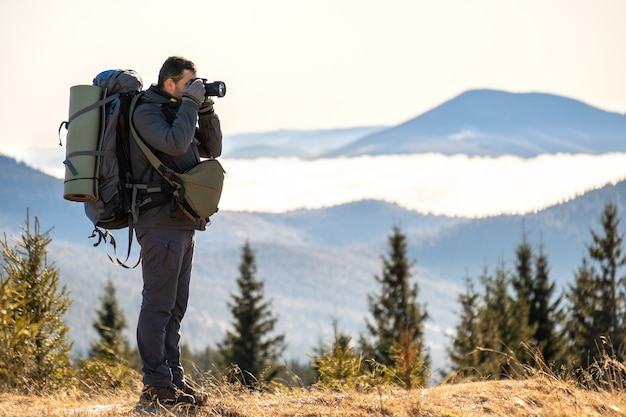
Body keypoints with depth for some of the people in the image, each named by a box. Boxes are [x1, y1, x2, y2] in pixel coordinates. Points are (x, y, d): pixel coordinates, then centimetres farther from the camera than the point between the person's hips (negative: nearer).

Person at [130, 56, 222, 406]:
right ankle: (156, 386, -8)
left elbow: (212, 150, 18)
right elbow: (175, 144, -24)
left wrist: (206, 111, 5)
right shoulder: (146, 112, -8)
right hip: (161, 223, -10)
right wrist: (190, 103, -15)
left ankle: (174, 379, 14)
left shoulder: (176, 113, 19)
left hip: (182, 225, 10)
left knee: (175, 307, 10)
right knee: (158, 305, -8)